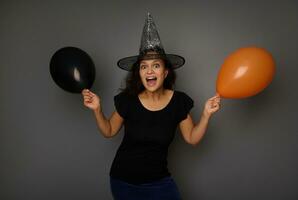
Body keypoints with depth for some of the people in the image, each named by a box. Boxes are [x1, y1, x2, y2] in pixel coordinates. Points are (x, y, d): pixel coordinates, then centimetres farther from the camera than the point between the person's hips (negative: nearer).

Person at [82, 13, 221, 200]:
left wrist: (206, 114, -17)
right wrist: (97, 109, -16)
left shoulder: (179, 101, -13)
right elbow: (109, 131, 0)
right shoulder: (128, 99, -15)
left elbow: (192, 138, -3)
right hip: (123, 181, 0)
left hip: (158, 181, 0)